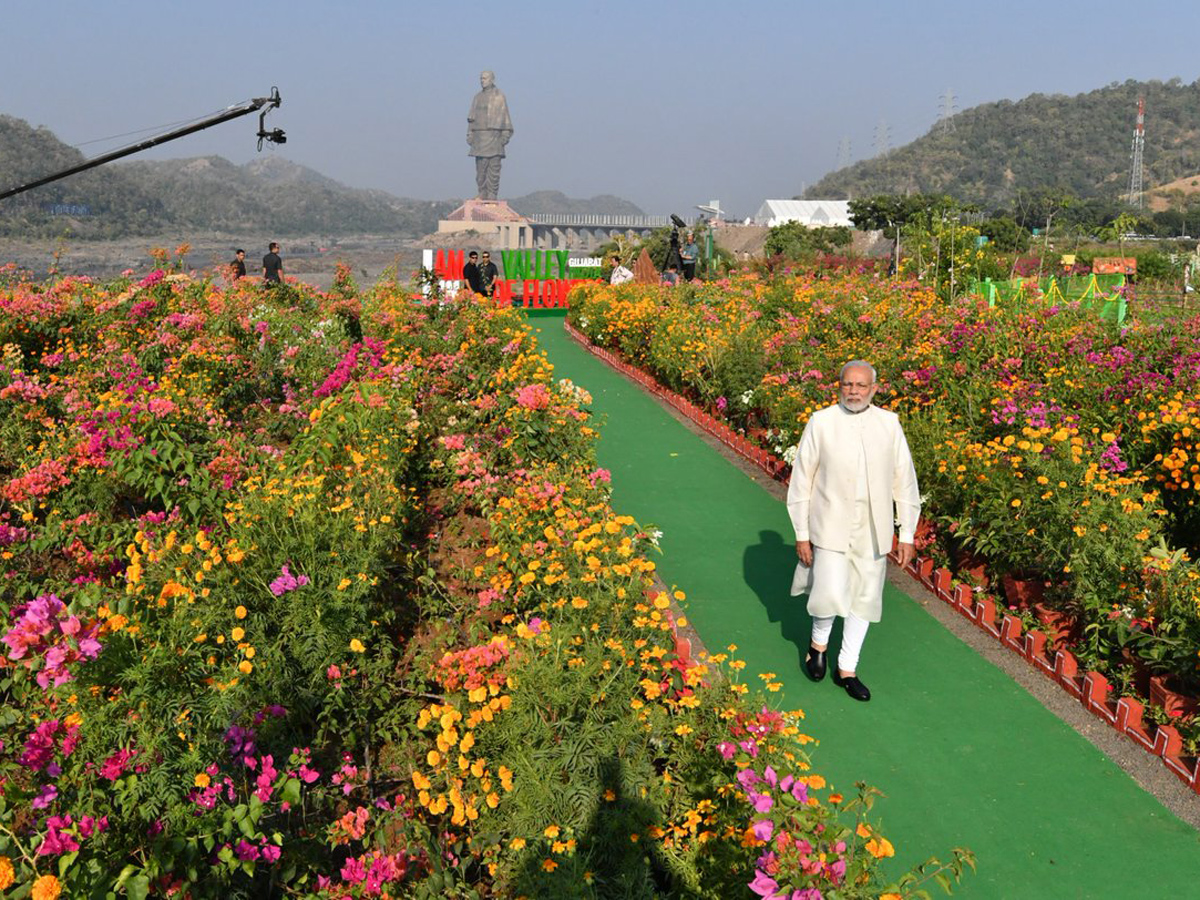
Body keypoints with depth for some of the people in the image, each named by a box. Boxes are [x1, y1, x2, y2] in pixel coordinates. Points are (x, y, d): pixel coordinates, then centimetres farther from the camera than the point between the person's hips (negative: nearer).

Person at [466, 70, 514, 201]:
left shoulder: (499, 96, 3)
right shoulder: (477, 97, 18)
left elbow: (504, 116, -1)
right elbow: (471, 118, 18)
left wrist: (505, 135, -9)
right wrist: (470, 135, 10)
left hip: (494, 135, -5)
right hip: (479, 136, 5)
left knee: (494, 167, -7)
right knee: (480, 167, 1)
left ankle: (492, 195, -6)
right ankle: (482, 195, 5)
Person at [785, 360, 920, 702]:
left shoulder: (889, 424, 2)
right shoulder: (821, 422, -4)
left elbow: (904, 481, 6)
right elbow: (802, 479, 0)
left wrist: (907, 535, 4)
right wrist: (801, 534, -1)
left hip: (873, 532, 3)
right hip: (832, 528, -3)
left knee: (865, 599, 9)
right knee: (831, 594, -11)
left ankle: (847, 670, 25)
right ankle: (818, 643, 22)